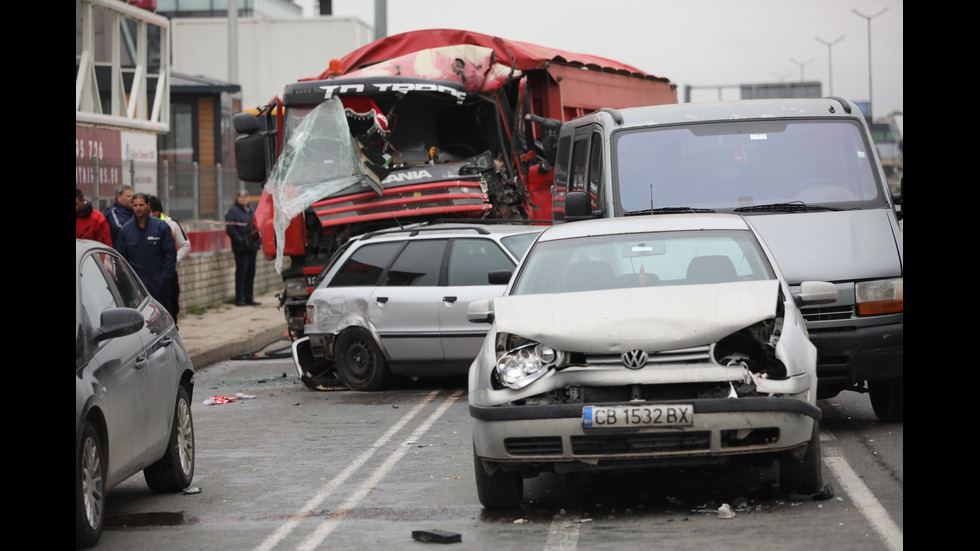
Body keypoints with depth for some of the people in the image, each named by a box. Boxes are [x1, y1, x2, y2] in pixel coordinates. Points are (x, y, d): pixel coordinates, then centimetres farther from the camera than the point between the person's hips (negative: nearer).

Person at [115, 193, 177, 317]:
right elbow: (121, 256, 10)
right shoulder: (125, 229, 5)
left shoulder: (161, 226, -1)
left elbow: (170, 252, 0)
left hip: (159, 283, -2)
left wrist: (165, 276, -7)